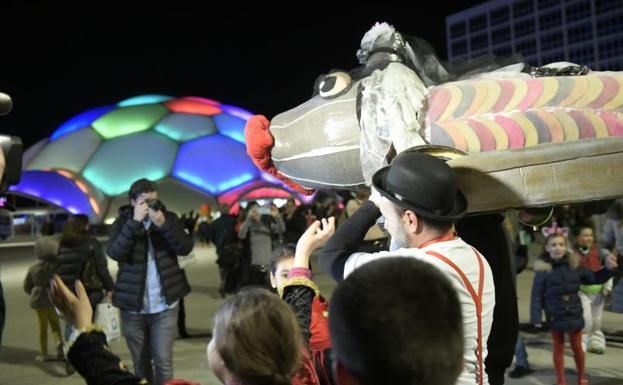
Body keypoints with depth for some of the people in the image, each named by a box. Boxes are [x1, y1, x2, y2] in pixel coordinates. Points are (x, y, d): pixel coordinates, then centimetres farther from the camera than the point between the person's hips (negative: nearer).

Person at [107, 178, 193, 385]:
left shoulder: (169, 218, 2)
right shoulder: (122, 222, 0)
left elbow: (186, 248, -9)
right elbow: (114, 252, -17)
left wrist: (163, 224, -21)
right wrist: (135, 221, -22)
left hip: (164, 305, 0)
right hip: (132, 307, 0)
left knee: (163, 362, -3)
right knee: (140, 364, 11)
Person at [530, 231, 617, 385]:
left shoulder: (574, 265, -2)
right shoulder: (543, 268, -11)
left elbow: (594, 278, 11)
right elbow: (537, 295, -10)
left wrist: (608, 269, -3)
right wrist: (536, 317, -13)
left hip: (574, 313, 2)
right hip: (555, 316, -2)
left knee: (577, 347, 15)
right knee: (558, 348, 11)